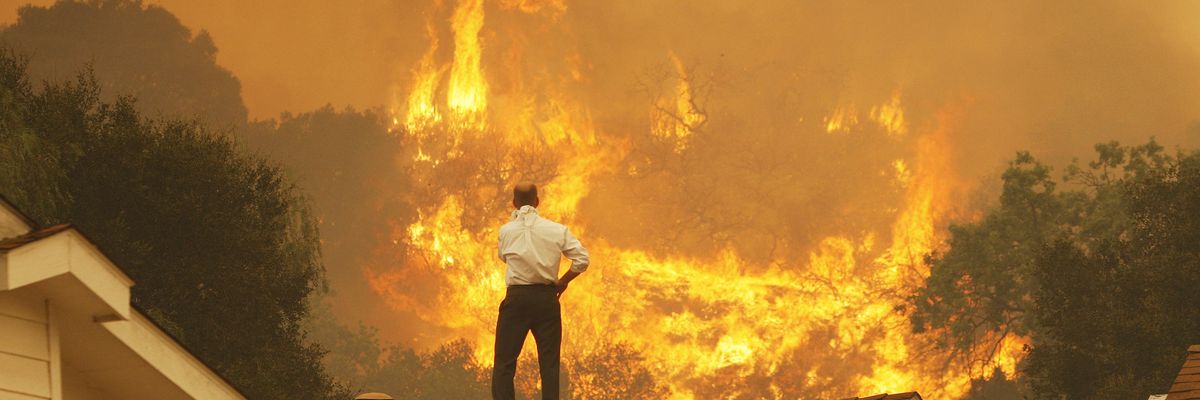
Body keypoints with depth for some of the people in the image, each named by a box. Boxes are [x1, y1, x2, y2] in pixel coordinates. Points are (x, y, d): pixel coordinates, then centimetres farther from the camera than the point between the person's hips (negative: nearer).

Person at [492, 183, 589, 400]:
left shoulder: (506, 231, -2)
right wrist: (563, 281, 12)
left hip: (517, 298, -1)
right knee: (549, 362, 7)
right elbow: (582, 259, -4)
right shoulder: (557, 230, -1)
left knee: (504, 361, 4)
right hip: (547, 297, 1)